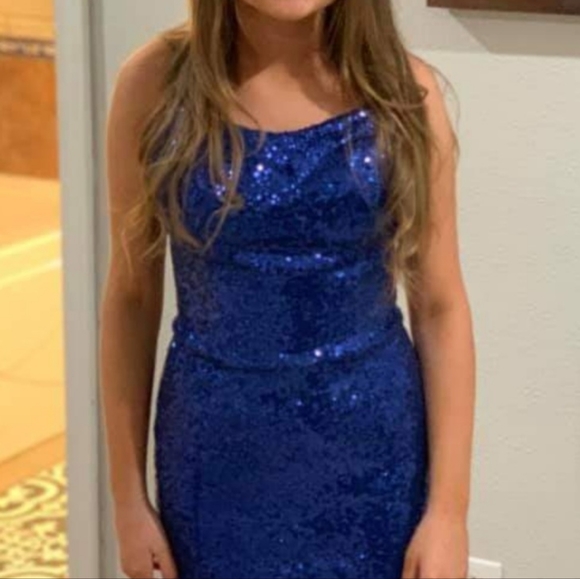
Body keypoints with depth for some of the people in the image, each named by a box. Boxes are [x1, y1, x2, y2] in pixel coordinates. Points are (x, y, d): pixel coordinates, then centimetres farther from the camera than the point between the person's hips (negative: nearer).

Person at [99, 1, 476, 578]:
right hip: (218, 456, 0)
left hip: (373, 457, 0)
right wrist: (128, 494, 1)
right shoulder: (157, 81, -8)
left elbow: (440, 308, -4)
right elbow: (130, 296, -2)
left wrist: (449, 507, -6)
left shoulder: (401, 89, -8)